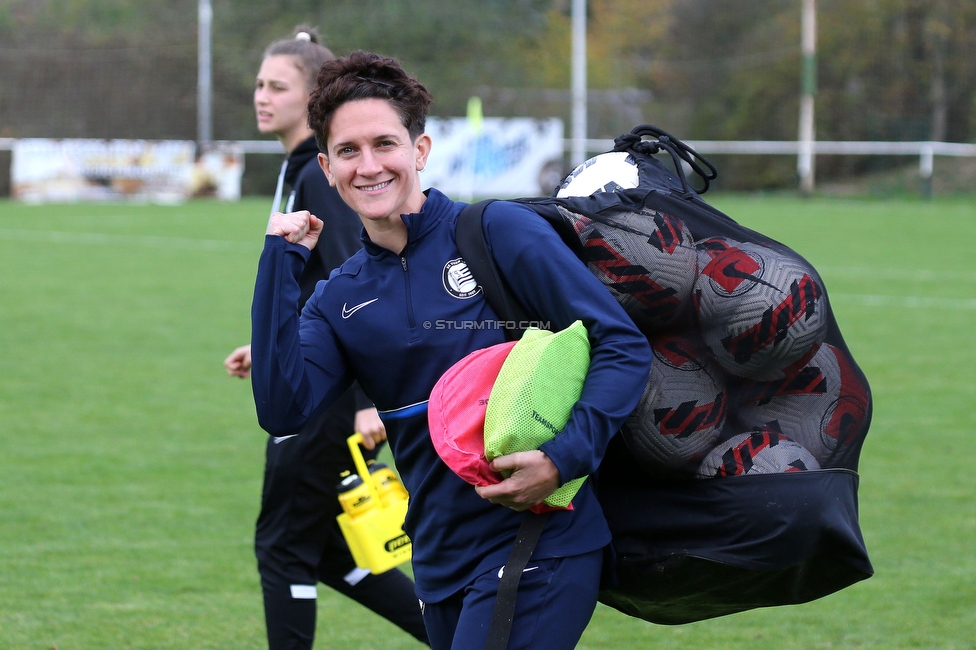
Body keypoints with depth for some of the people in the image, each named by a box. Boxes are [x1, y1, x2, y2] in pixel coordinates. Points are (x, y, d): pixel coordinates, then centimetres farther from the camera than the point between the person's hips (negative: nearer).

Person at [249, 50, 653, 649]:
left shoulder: (497, 230, -6)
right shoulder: (339, 297, 10)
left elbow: (624, 346, -8)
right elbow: (284, 411, -6)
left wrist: (563, 459, -22)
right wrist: (281, 265, -4)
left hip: (540, 545, -6)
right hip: (441, 564, 6)